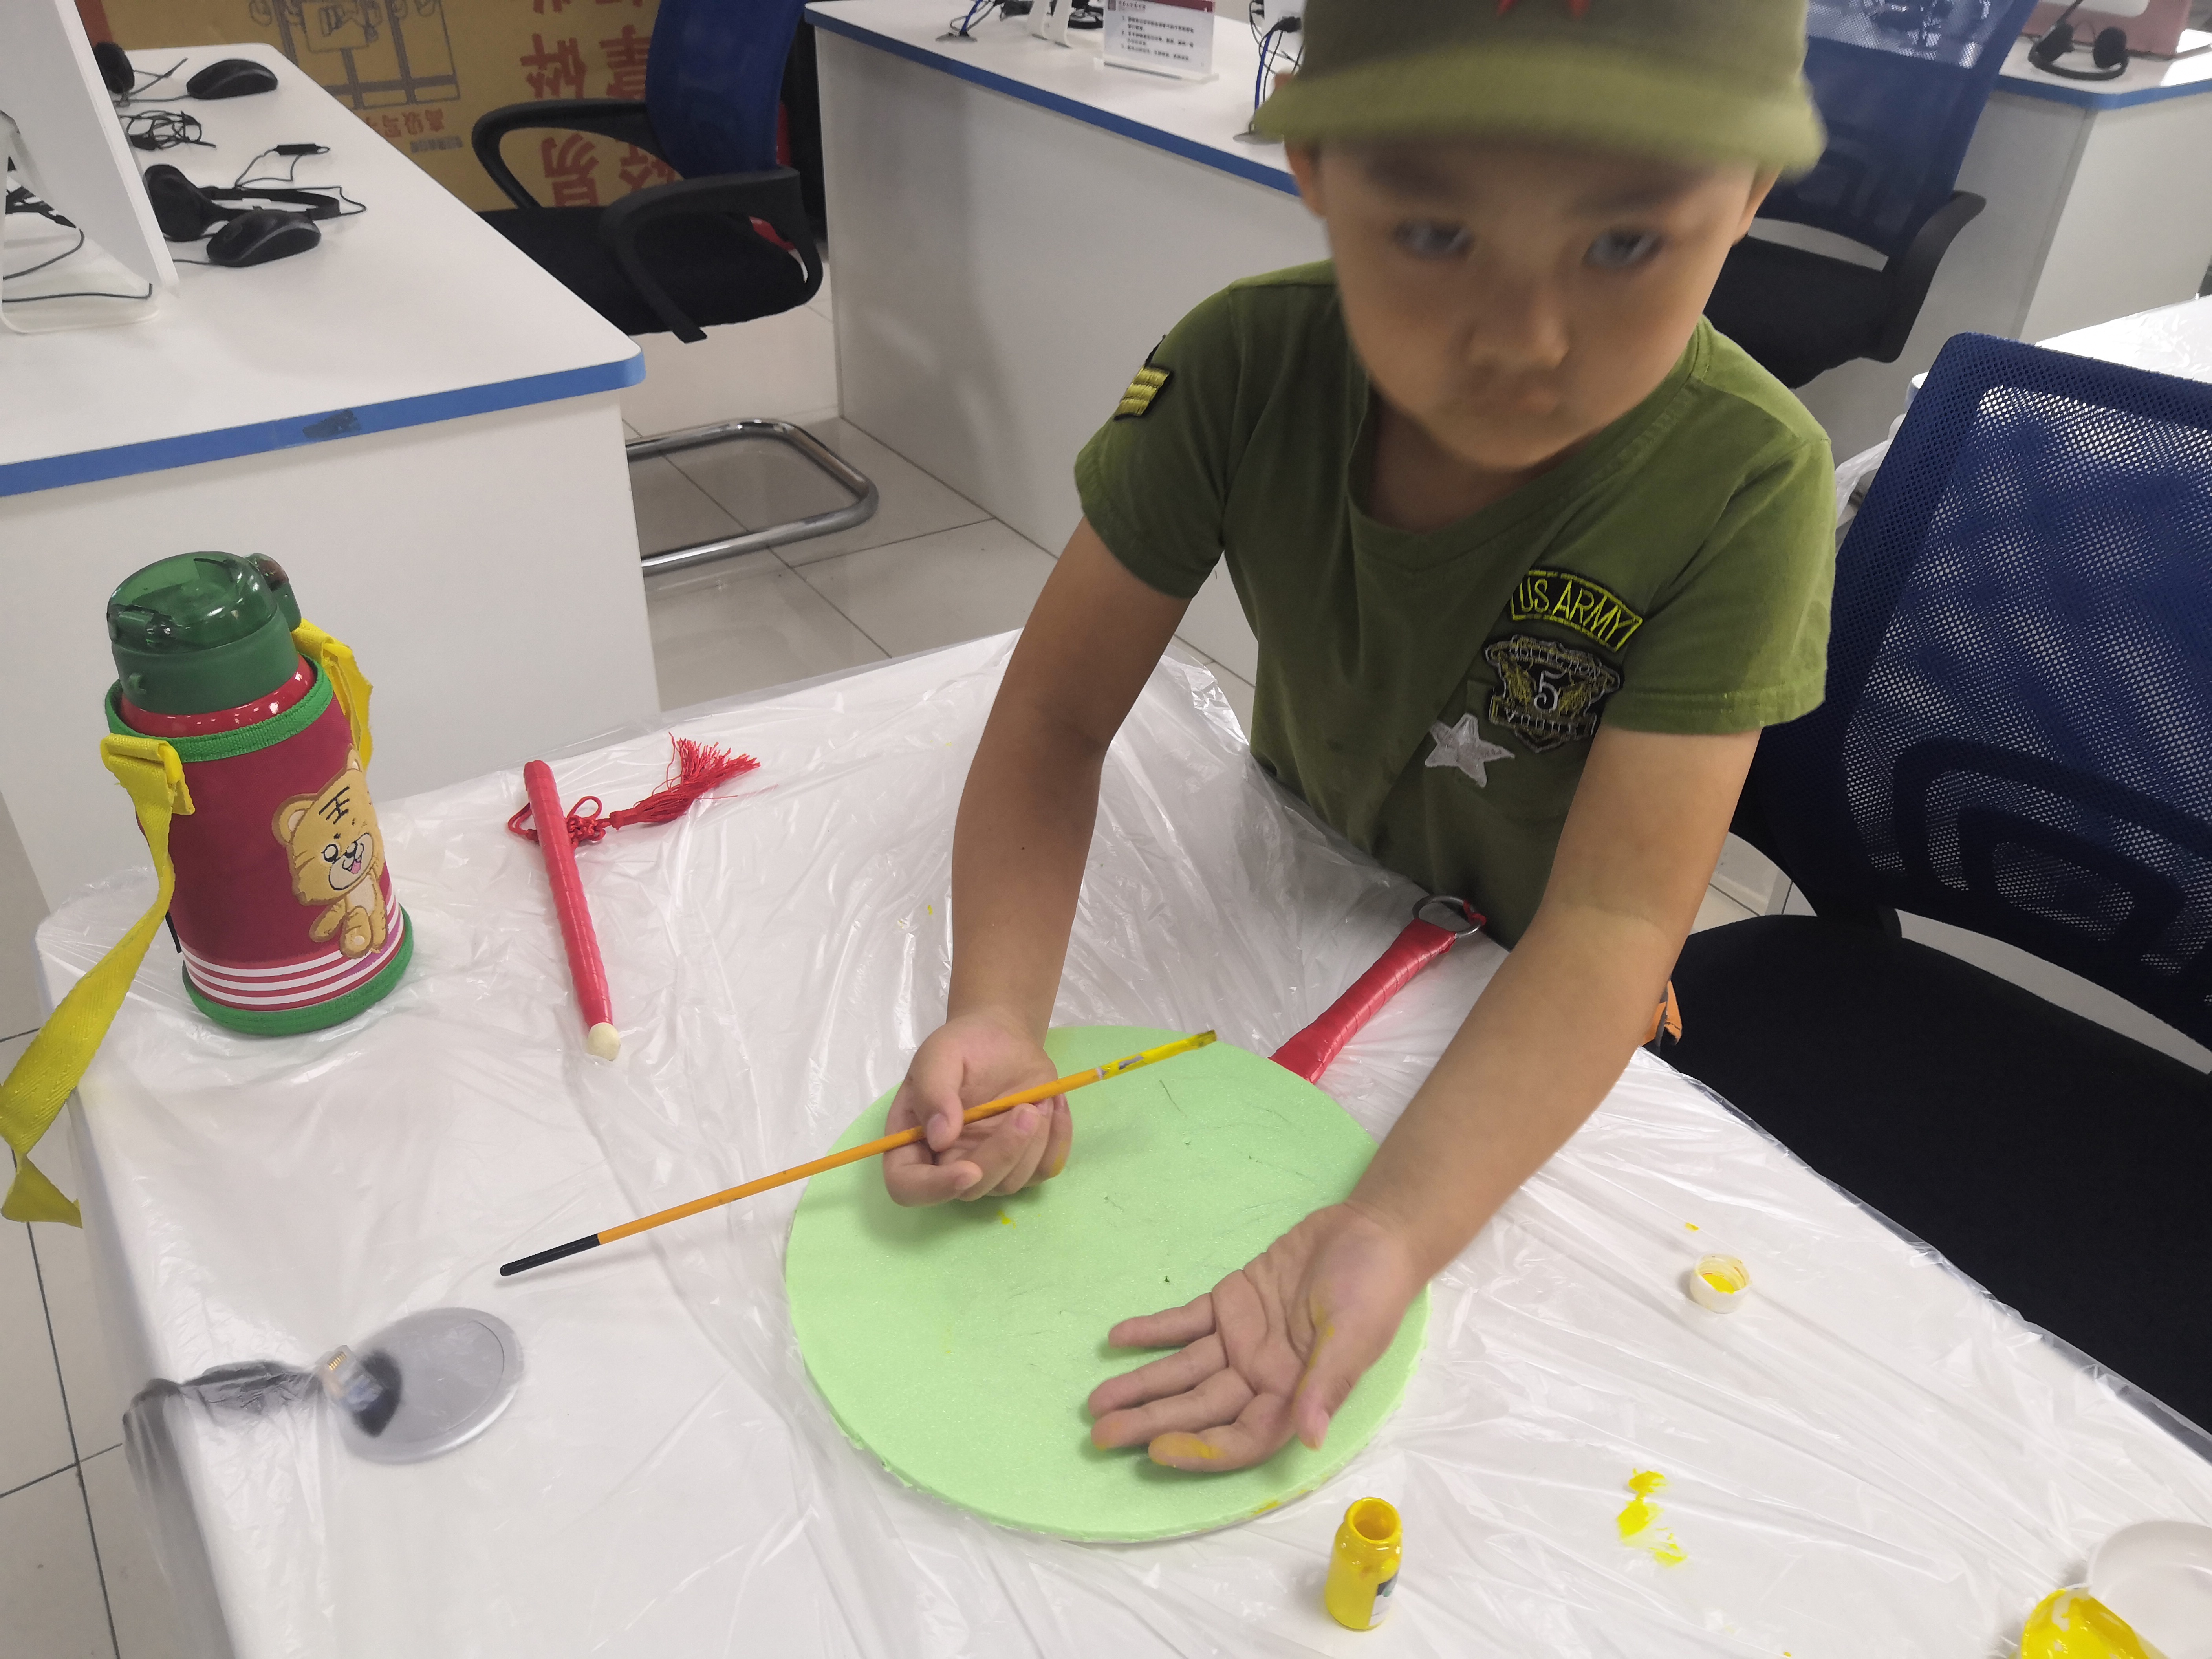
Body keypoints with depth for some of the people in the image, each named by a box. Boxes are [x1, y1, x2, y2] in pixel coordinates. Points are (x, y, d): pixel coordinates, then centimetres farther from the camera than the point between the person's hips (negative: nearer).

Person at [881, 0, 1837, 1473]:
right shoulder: (1244, 371, -27)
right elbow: (1056, 717, -22)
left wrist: (1393, 1229, -49)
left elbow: (1609, 923, -34)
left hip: (1527, 1014, -1)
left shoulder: (1744, 485, -31)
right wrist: (998, 1018, -38)